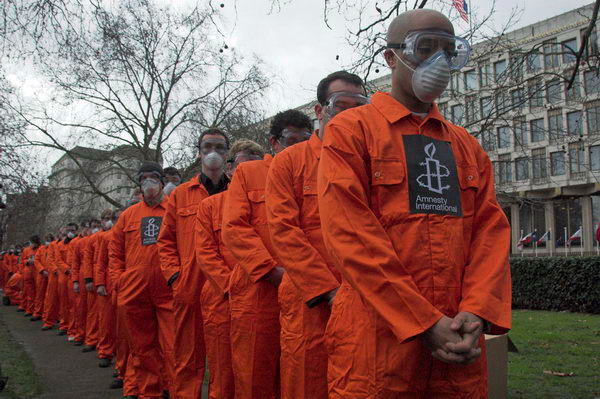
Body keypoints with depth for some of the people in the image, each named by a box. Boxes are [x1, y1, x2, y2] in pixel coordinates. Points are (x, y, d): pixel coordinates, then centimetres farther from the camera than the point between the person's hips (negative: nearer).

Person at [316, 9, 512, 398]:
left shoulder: (467, 146, 16)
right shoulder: (350, 129, -1)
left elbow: (491, 229, 7)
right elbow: (351, 235, -11)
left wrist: (477, 313, -10)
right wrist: (426, 322, -15)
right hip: (376, 342, -4)